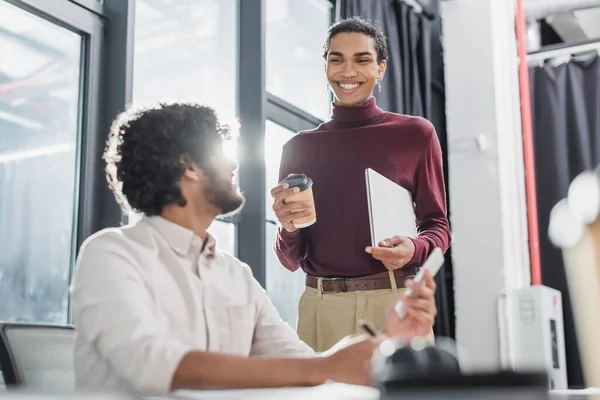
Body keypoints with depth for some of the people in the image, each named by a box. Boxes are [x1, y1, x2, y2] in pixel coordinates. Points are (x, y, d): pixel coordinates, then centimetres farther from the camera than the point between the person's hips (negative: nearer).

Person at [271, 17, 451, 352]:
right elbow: (292, 260, 9)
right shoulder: (300, 147, 8)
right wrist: (289, 228, -13)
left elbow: (437, 224, 7)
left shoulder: (416, 133, 3)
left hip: (396, 302, -1)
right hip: (321, 309, 1)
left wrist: (414, 249, -14)